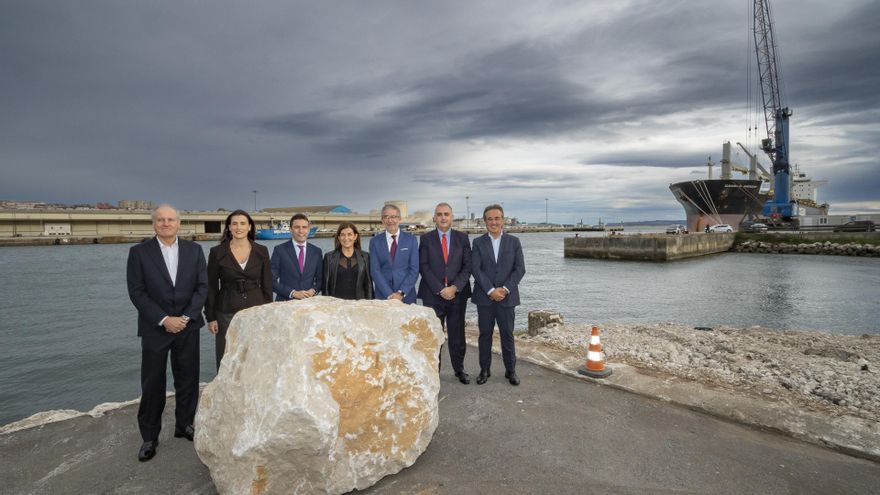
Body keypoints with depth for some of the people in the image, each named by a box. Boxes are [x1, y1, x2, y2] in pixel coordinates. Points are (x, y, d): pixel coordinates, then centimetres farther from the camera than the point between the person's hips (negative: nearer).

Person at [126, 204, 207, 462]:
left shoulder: (194, 250, 3)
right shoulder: (139, 252, -2)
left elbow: (202, 287, 0)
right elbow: (137, 292, -7)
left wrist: (186, 317, -10)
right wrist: (164, 320, -13)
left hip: (187, 326, 2)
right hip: (155, 328, -1)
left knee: (188, 379, 9)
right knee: (152, 384, 6)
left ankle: (185, 425, 26)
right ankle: (150, 436, 21)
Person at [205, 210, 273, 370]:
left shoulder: (261, 251, 2)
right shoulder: (217, 252, -2)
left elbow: (267, 285, 5)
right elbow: (211, 288, 1)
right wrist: (210, 317, -1)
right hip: (227, 314, -1)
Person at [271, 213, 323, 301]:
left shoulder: (317, 251, 6)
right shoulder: (279, 250, -2)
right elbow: (272, 280, -5)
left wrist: (313, 290, -7)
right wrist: (293, 293, -14)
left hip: (309, 302, 2)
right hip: (285, 302, -2)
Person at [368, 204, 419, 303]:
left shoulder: (411, 239, 2)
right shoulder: (375, 242, 3)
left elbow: (414, 269, -3)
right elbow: (375, 271, -4)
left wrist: (401, 293, -13)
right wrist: (389, 295, -13)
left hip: (406, 296, 0)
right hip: (383, 296, 0)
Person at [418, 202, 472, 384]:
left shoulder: (462, 238, 6)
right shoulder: (426, 238, 3)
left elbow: (467, 266, 1)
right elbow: (423, 267, -4)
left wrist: (455, 287, -12)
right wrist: (440, 289, -12)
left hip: (458, 294, 1)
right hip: (433, 294, -1)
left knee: (457, 334, 9)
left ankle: (459, 369, 24)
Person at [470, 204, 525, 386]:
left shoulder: (514, 242, 5)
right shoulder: (478, 242, 3)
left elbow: (520, 269, -1)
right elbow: (475, 269, -5)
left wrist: (505, 289, -12)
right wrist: (490, 290, -15)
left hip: (507, 296, 0)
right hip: (484, 297, 0)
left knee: (507, 335, 7)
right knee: (485, 335, 7)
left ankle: (510, 370, 20)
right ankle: (485, 370, 19)